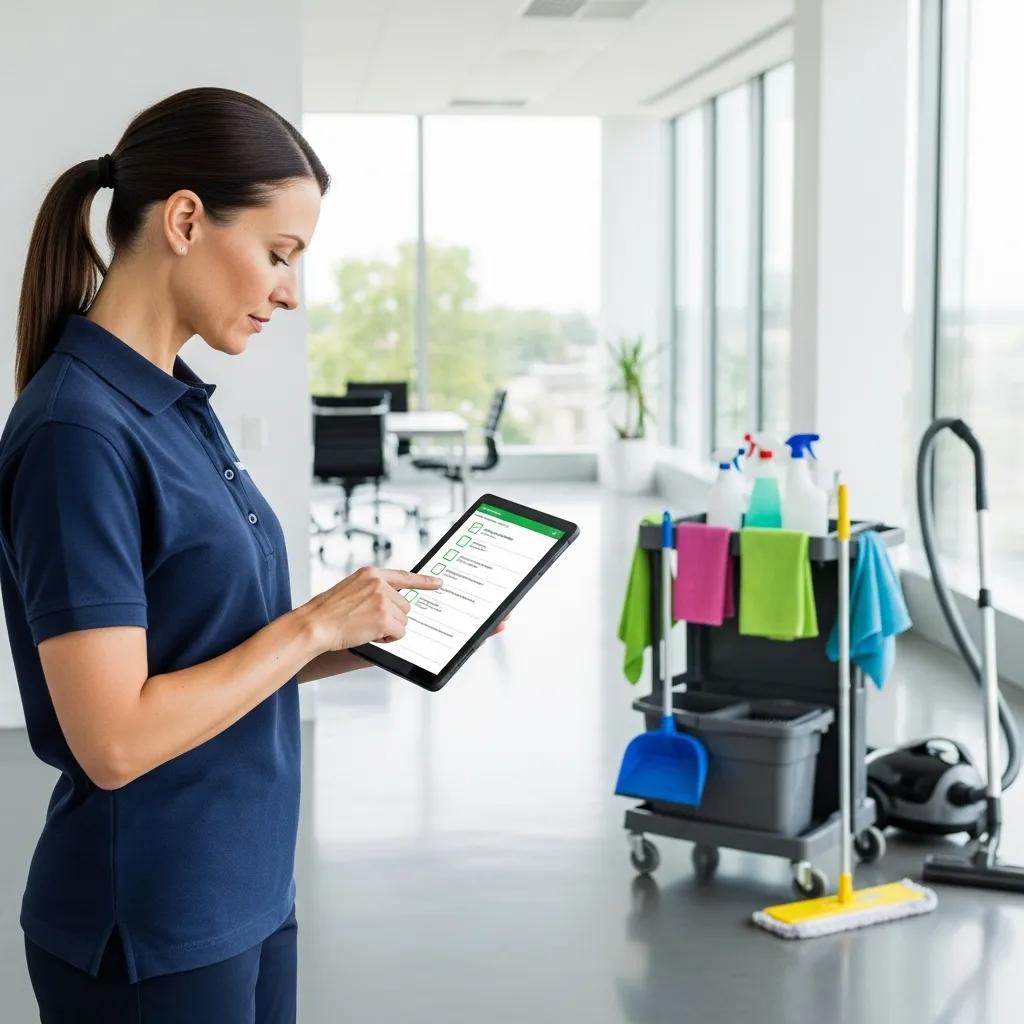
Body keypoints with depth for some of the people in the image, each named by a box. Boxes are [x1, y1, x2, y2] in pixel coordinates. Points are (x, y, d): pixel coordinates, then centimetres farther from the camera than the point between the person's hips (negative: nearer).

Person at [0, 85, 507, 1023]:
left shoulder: (179, 403, 6)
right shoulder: (78, 427, -21)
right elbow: (115, 738, -24)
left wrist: (369, 639, 0)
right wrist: (313, 624, -17)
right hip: (148, 928, -8)